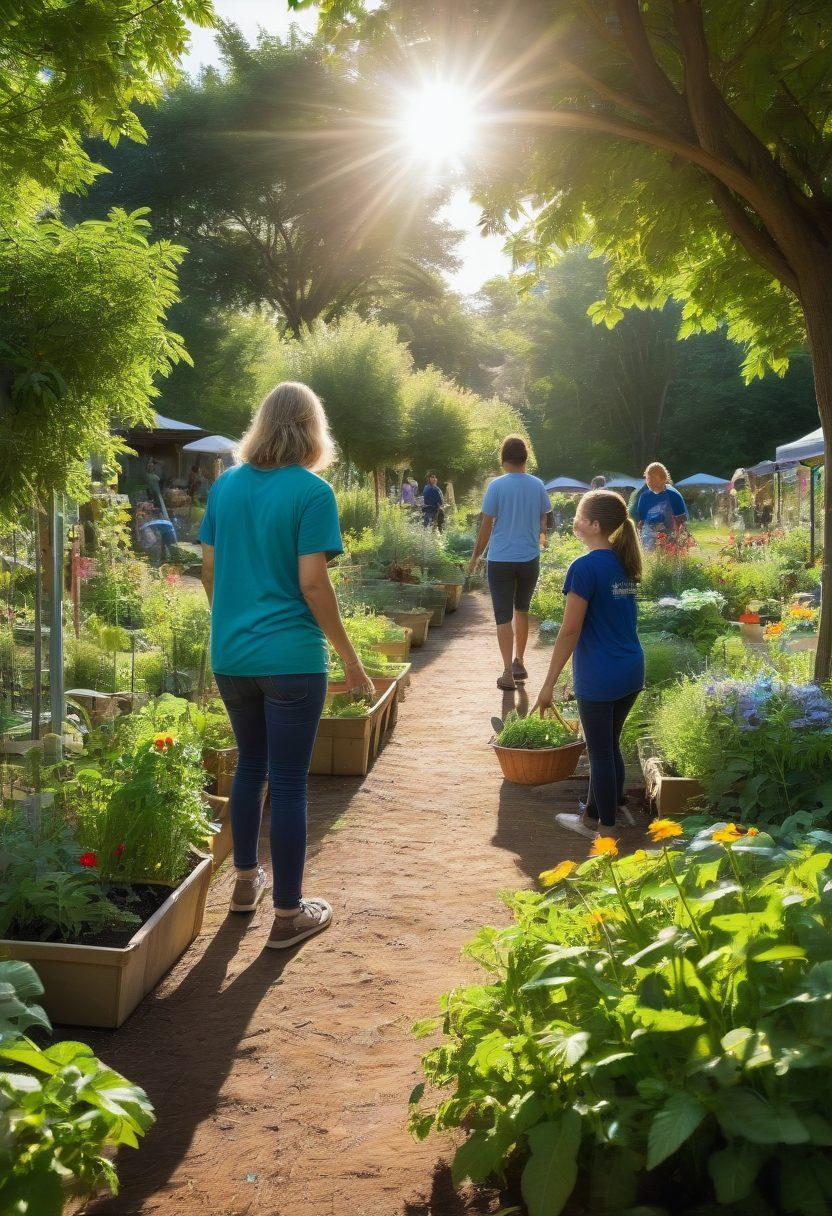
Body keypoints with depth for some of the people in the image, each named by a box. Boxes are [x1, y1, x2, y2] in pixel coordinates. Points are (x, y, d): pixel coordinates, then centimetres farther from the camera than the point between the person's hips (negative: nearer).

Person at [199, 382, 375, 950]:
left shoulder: (225, 485, 6)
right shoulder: (312, 491, -11)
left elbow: (210, 570, 10)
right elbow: (313, 584, -15)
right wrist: (352, 661, -8)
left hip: (231, 655, 6)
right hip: (291, 658, -5)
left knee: (250, 765, 23)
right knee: (289, 784, 4)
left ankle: (246, 880, 37)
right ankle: (288, 914, 14)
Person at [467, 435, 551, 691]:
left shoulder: (497, 486, -9)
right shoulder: (537, 485, 1)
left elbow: (486, 526, -6)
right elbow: (543, 522, 12)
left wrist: (475, 556, 5)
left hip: (501, 561, -3)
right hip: (530, 559, 3)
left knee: (504, 616, 0)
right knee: (522, 610, 21)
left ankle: (508, 673, -7)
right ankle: (519, 663, 30)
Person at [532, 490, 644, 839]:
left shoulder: (585, 567, -16)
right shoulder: (625, 565, 7)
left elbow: (570, 631, -17)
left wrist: (548, 685, -14)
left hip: (598, 679, -7)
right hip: (632, 674, 7)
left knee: (602, 752, 6)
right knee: (608, 746, 20)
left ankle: (606, 829, 19)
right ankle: (593, 812, 35)